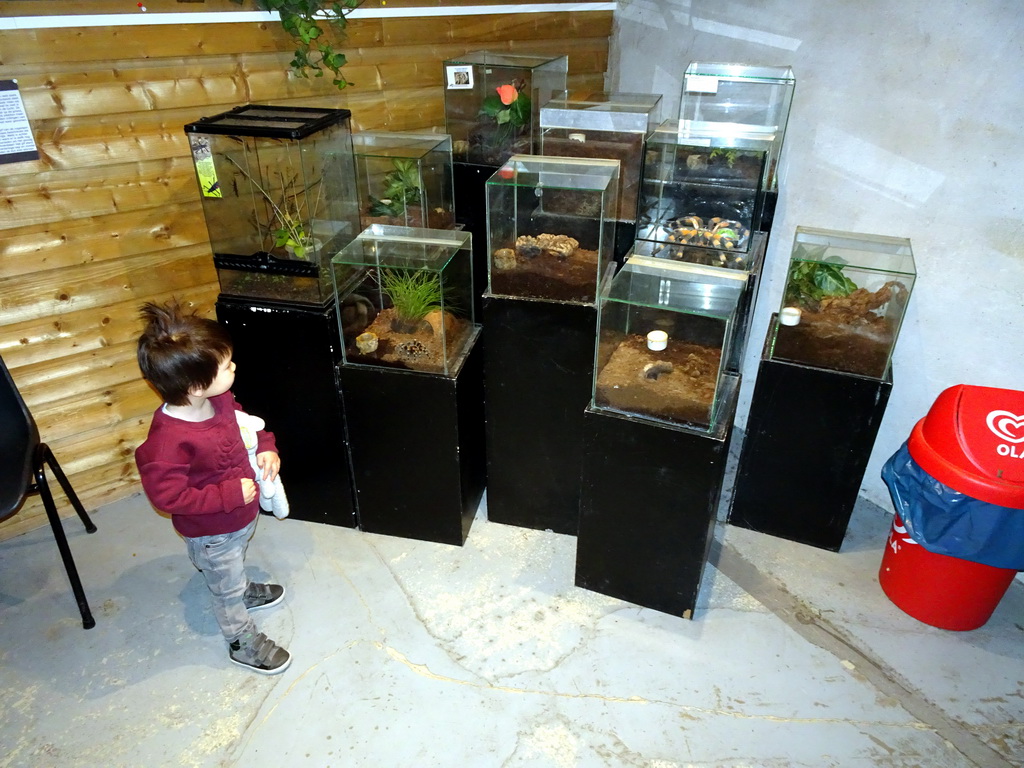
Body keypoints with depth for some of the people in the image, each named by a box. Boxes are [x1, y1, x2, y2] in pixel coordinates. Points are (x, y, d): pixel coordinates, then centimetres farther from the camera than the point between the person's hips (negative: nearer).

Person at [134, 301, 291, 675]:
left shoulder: (219, 399, -16)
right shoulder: (167, 440, -39)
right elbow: (167, 495, -32)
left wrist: (267, 447, -11)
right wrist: (230, 495, -31)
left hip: (243, 511, 7)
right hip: (212, 533, -6)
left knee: (236, 567, 36)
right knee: (226, 586, 20)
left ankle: (243, 591, 65)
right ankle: (242, 641, 44)